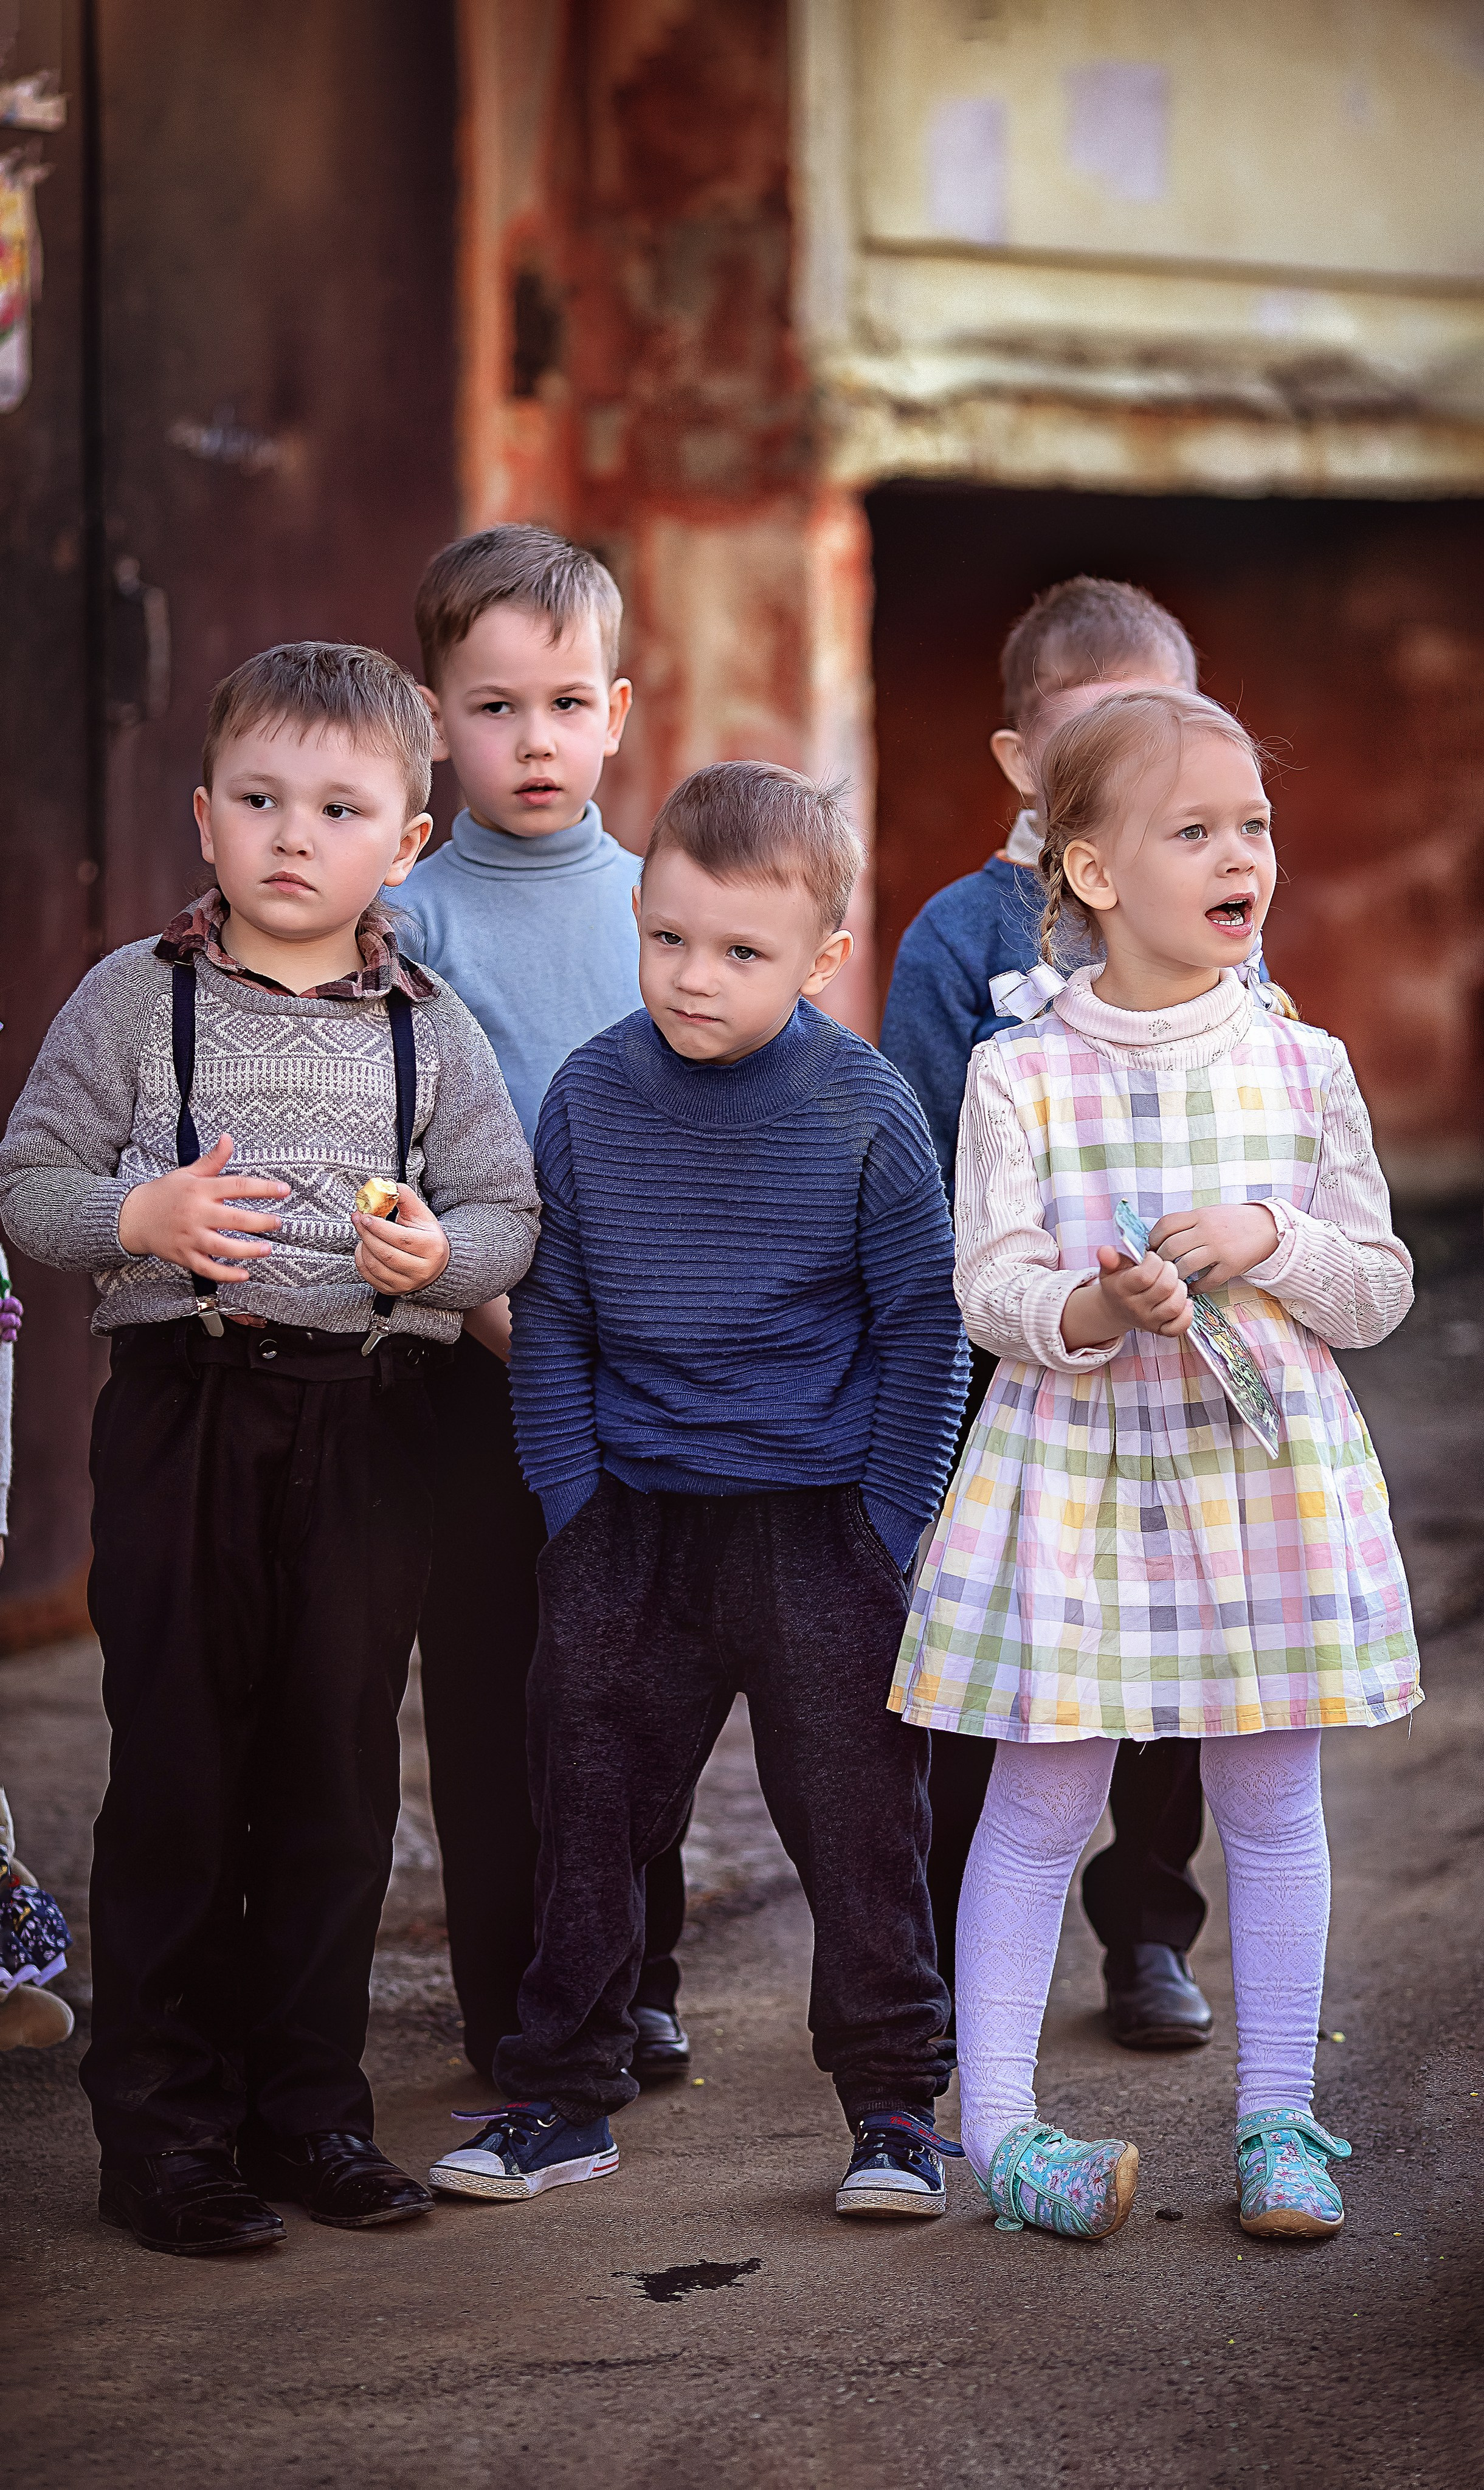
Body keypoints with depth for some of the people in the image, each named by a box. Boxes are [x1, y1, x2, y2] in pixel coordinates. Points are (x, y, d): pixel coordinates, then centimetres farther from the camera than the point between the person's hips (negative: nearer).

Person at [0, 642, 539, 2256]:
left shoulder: (431, 1029, 6)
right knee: (176, 1769, 1)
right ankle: (163, 2129, 10)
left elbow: (508, 1216, 6)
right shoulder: (134, 999, 1)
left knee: (339, 1770, 8)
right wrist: (142, 1219, -17)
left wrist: (439, 1252, -15)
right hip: (182, 1409, -2)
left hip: (367, 1420, 2)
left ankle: (309, 2105, 20)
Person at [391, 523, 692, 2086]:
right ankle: (511, 2005, 14)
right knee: (488, 1685, 3)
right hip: (479, 1360, -2)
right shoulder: (413, 918, -3)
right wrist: (506, 1311, -16)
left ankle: (635, 1984, 22)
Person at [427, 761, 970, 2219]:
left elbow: (923, 1324, -2)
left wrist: (885, 1533, -6)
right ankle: (563, 2099, 20)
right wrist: (571, 1511, 2)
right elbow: (551, 1318, 7)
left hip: (817, 1525, -3)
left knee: (856, 1825, 2)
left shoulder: (864, 1112, -8)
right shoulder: (590, 1098, -1)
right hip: (633, 1517, 3)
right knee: (589, 1812, 8)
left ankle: (893, 2102, 15)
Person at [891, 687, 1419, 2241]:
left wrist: (1272, 1242, -15)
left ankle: (1276, 2116, 18)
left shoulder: (1303, 1068, 2)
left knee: (1272, 1803, 7)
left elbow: (1382, 1290, 4)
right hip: (1074, 1465, -2)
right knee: (1042, 1803, 2)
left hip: (1267, 1470, 2)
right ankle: (995, 2122, 11)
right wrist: (1102, 1308, -26)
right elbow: (990, 1292, -6)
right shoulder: (1021, 1077, -4)